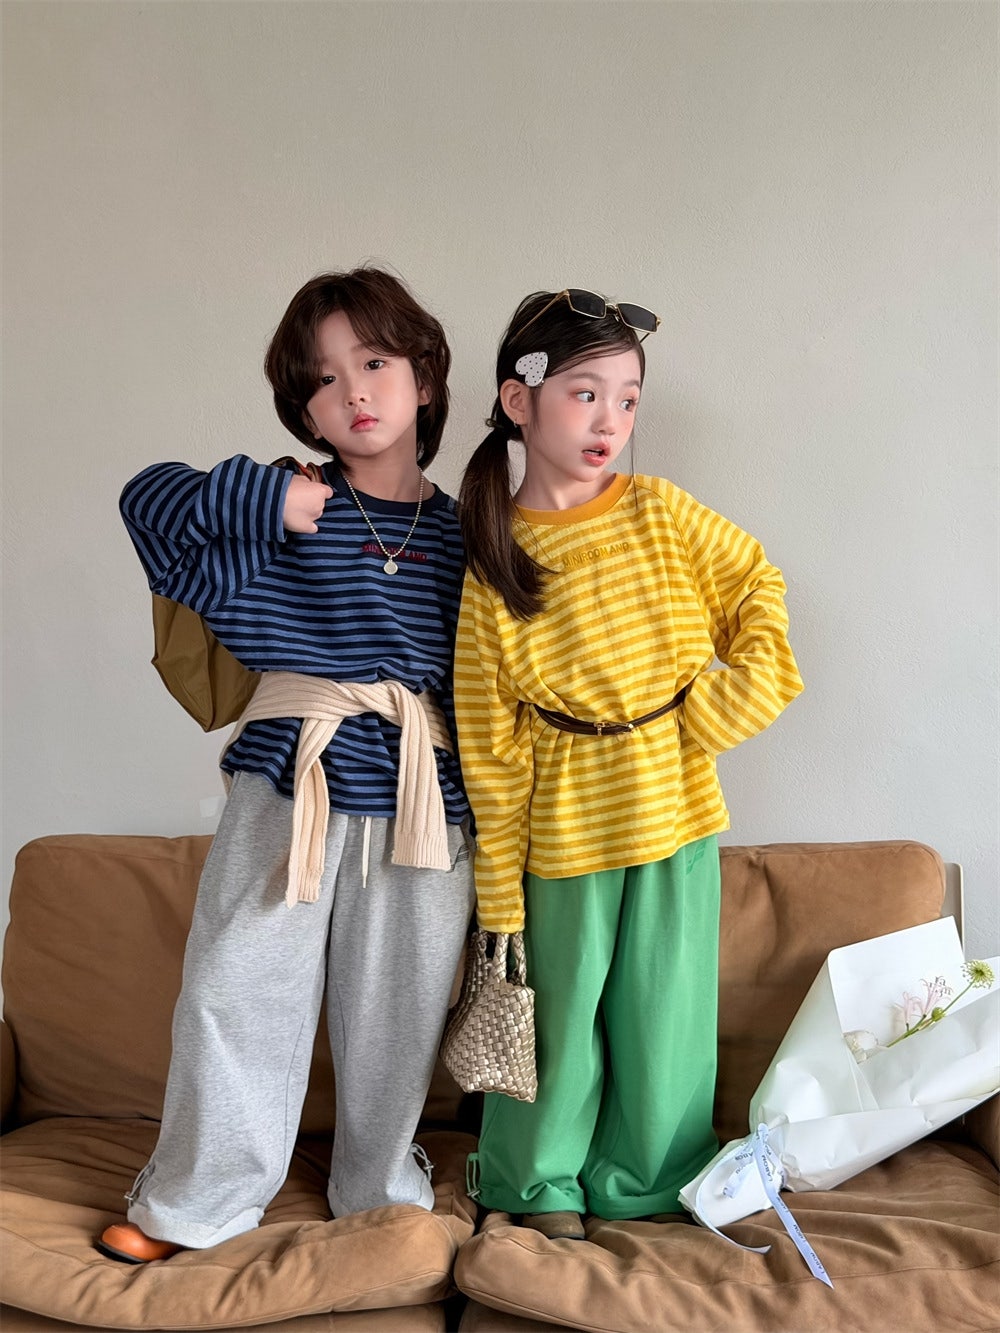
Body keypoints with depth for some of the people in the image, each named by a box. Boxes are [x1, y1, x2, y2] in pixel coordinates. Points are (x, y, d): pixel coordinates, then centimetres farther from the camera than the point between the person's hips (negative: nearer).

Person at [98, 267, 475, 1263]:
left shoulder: (460, 533, 8)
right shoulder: (284, 508, 3)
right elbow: (151, 502, -3)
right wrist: (259, 500, -14)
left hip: (424, 796, 2)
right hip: (288, 779, -1)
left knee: (396, 1010, 11)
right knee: (238, 989, 4)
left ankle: (381, 1188, 34)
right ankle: (197, 1200, 24)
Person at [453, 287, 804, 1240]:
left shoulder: (660, 511, -3)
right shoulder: (490, 561, -7)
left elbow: (756, 584, 12)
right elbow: (491, 743, -6)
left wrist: (744, 684, -4)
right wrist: (499, 889, -5)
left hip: (675, 804, 2)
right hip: (564, 822, -2)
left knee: (662, 1005, 12)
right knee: (559, 1006, 11)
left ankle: (645, 1181, 34)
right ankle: (538, 1182, 34)